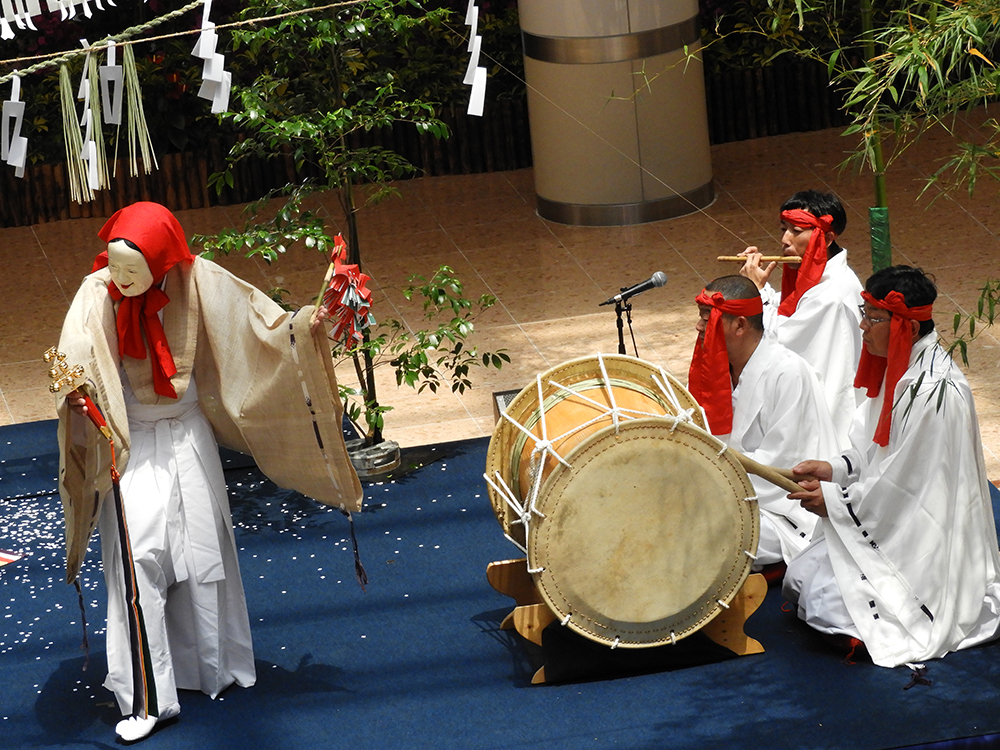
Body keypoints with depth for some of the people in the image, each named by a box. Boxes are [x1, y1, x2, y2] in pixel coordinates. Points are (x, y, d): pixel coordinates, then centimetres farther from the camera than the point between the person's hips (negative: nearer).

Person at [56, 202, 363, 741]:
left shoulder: (196, 284, -12)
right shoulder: (98, 294, -16)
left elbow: (255, 322, -6)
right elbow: (75, 358, -24)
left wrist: (301, 326, -22)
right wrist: (77, 391, -44)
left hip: (189, 436, 3)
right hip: (130, 442, -2)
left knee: (203, 551, 13)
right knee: (138, 557, -13)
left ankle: (213, 666, 32)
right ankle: (146, 697, -12)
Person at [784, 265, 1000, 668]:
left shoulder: (936, 392, -27)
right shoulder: (899, 368, 4)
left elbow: (905, 487, -23)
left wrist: (836, 500, -12)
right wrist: (835, 469, 0)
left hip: (923, 540, -10)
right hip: (888, 522, 10)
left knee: (827, 604, -17)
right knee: (798, 578, 6)